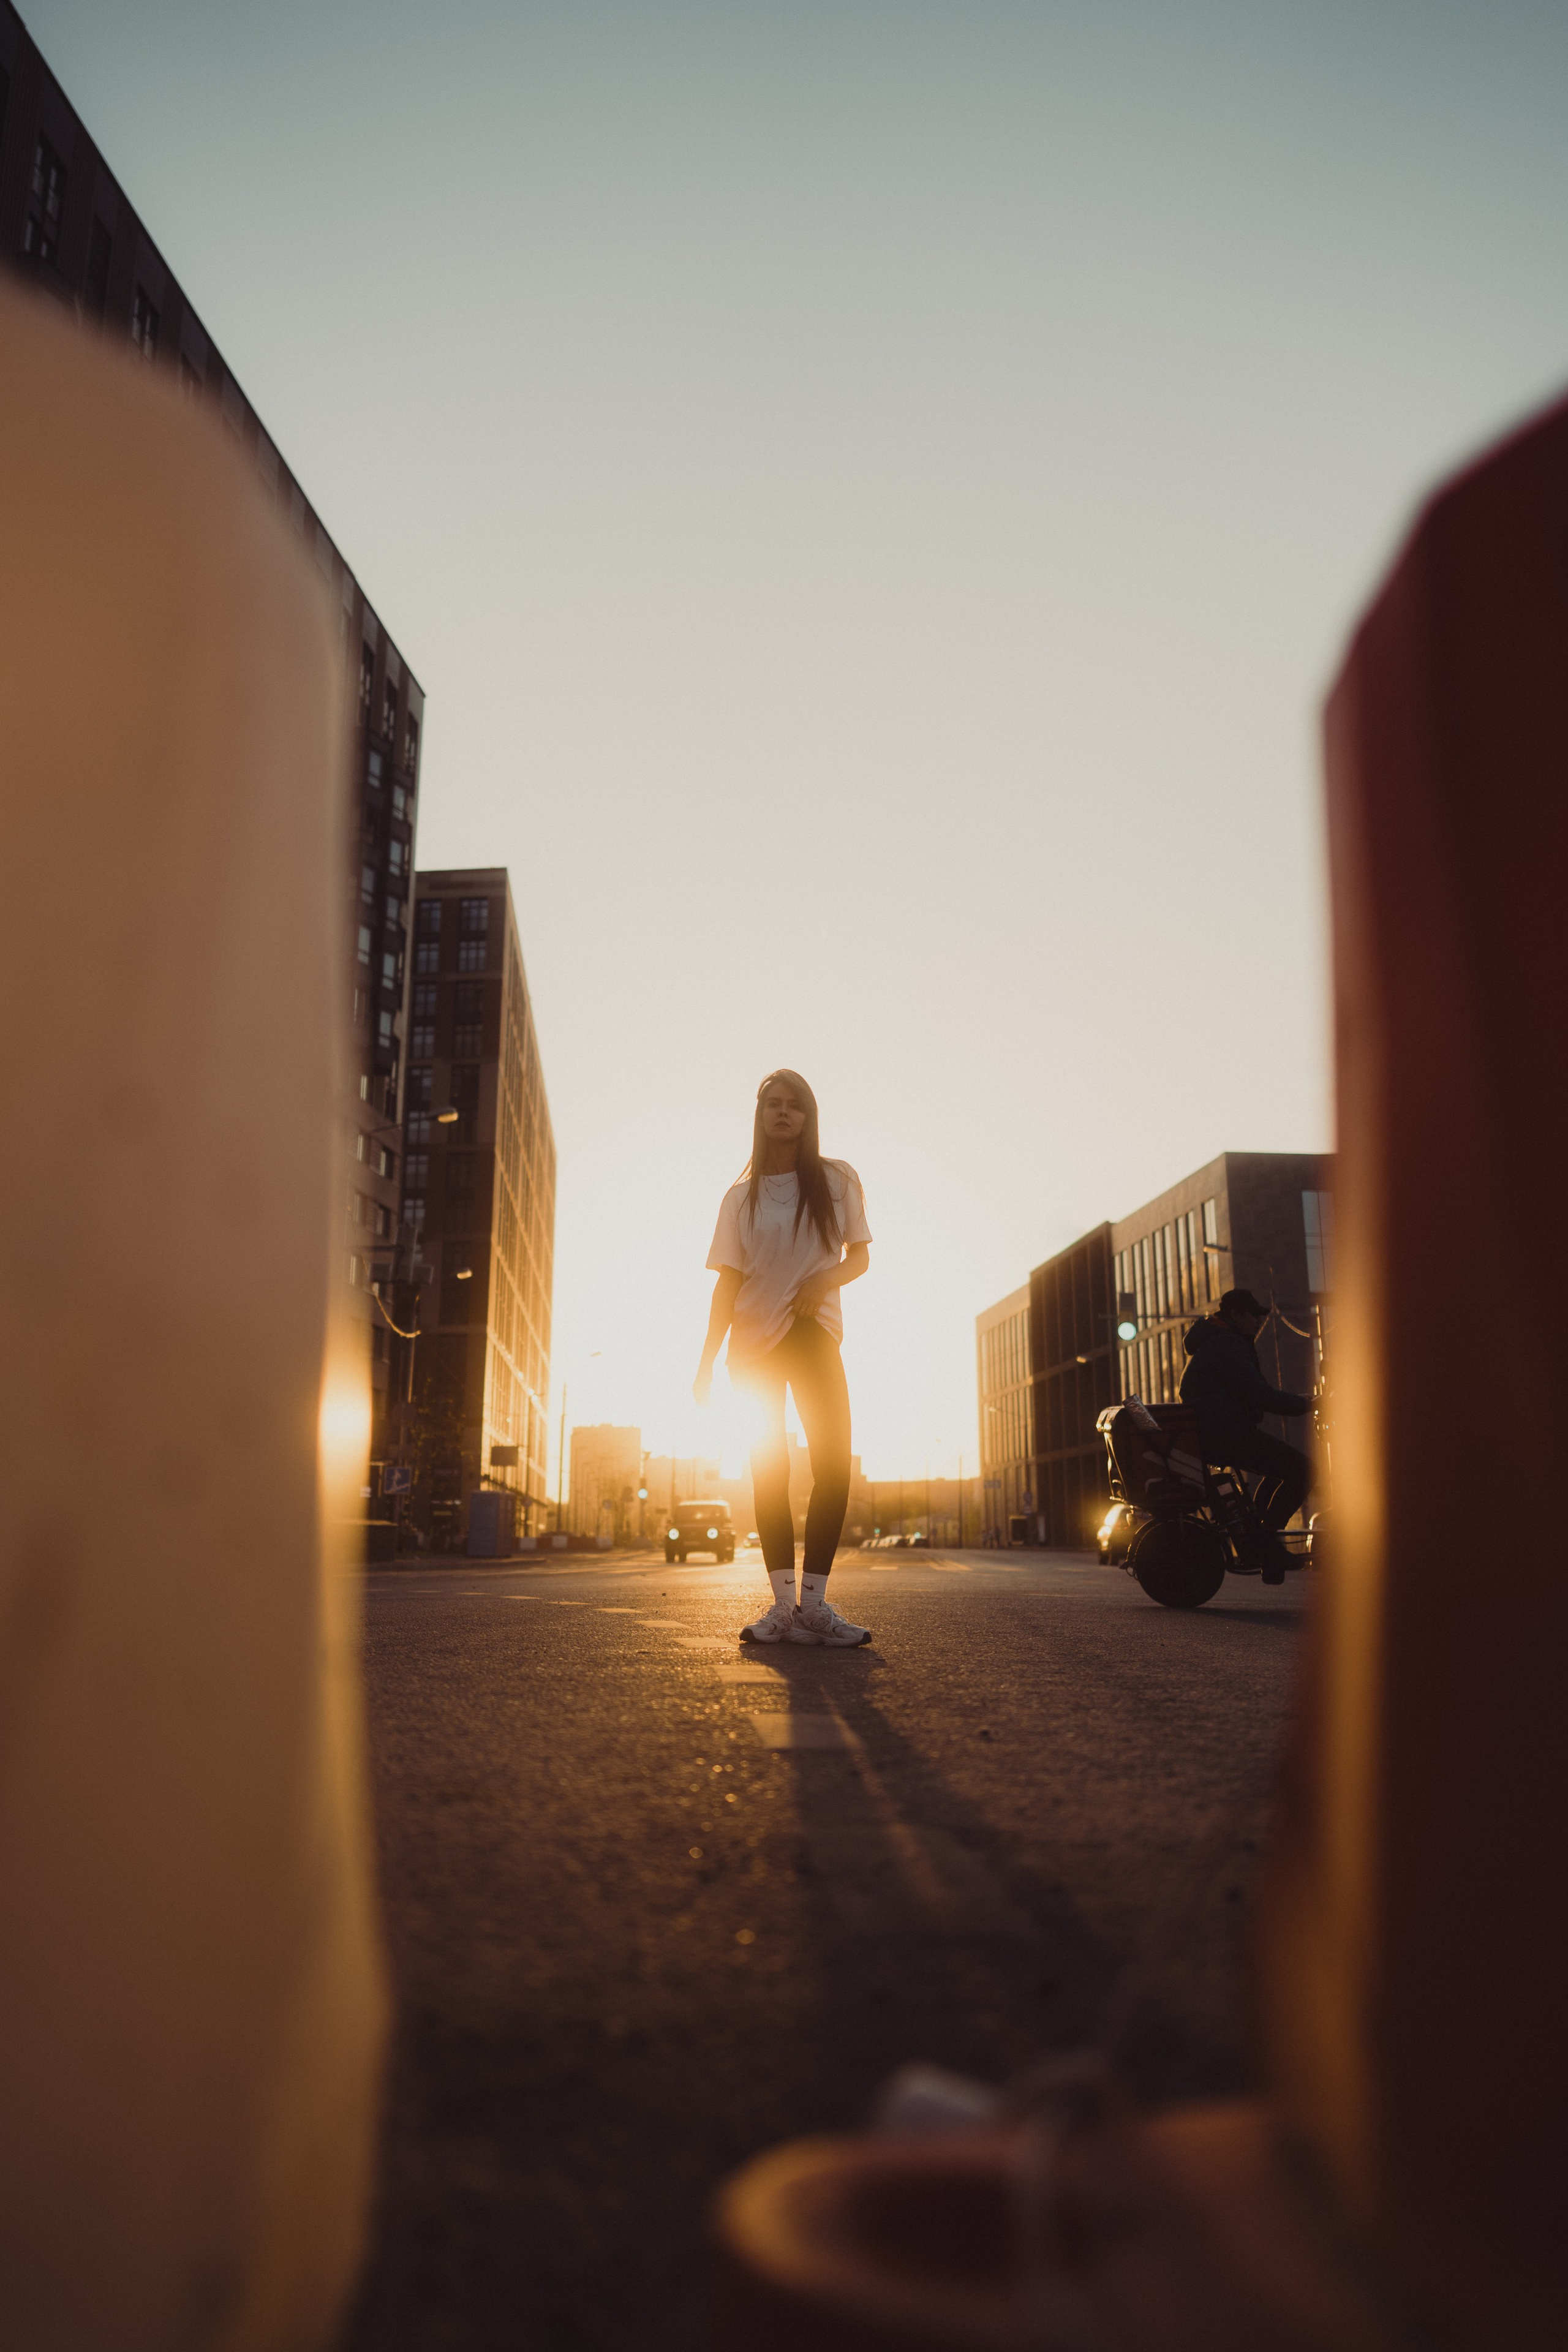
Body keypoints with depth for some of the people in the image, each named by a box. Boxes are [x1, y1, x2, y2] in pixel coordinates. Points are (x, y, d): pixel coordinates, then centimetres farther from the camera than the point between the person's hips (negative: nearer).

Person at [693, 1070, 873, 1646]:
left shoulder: (839, 1181, 5)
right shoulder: (741, 1197, 7)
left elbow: (859, 1257, 8)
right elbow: (727, 1284, 5)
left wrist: (826, 1279, -16)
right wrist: (707, 1363, -2)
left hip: (815, 1333, 0)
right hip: (754, 1342, 0)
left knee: (834, 1465, -12)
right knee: (768, 1470, -2)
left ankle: (813, 1602, -8)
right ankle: (783, 1607, -1)